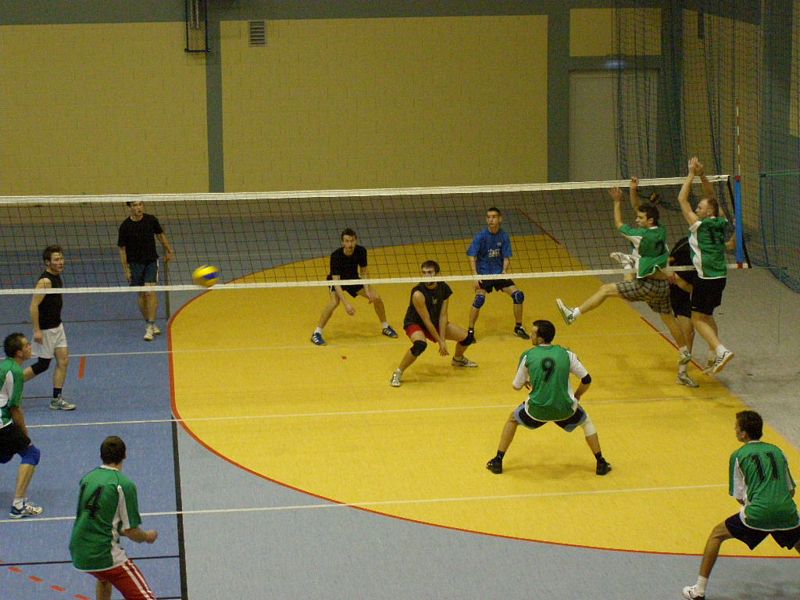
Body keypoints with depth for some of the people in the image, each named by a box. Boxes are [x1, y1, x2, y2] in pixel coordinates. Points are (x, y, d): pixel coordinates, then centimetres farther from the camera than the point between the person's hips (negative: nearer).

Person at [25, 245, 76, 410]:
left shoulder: (57, 277, 7)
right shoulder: (45, 281, -21)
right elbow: (34, 306, -23)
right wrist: (37, 330, -24)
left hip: (57, 326, 8)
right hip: (45, 329, -8)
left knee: (63, 361, 3)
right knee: (43, 365, 1)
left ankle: (57, 399, 7)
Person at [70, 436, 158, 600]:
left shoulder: (87, 478, 8)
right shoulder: (124, 485, -11)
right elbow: (131, 531, -10)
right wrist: (148, 537, 11)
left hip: (77, 553, 7)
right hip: (104, 554, -7)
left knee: (104, 577, 39)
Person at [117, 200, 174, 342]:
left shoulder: (151, 220, -6)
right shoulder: (125, 226, -10)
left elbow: (161, 235, 12)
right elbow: (122, 249, -4)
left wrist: (168, 251, 17)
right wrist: (126, 269, -6)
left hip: (151, 261, 0)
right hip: (135, 264, 0)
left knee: (150, 292, -13)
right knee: (141, 295, 7)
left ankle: (150, 326, -13)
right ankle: (149, 323, 23)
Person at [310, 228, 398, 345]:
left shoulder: (361, 251, -23)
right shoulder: (336, 256, -35)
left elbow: (363, 273, -7)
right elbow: (336, 281, -38)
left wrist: (367, 291, -21)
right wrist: (346, 303, -45)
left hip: (353, 278, 4)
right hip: (337, 280, -4)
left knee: (376, 297, -3)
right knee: (334, 302, -32)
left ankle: (385, 327, 22)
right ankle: (317, 333, -20)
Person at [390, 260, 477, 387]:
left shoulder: (444, 288, -14)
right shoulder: (418, 293, -32)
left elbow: (442, 315, -11)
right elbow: (426, 320, -26)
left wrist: (443, 340, -17)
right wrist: (440, 341, -22)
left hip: (436, 322, 7)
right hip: (415, 323, -6)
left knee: (466, 337, 4)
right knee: (420, 345, -39)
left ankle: (458, 359, 40)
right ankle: (398, 373, -21)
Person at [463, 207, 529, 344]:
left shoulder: (504, 236, -4)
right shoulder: (481, 236, -13)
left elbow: (506, 257, -1)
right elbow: (472, 256, -14)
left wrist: (504, 270, -20)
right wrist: (475, 276, -23)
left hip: (499, 273, 4)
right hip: (484, 273, -4)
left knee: (518, 295, -5)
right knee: (480, 298, -25)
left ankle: (518, 327, 15)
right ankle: (470, 331, -11)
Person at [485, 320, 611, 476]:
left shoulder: (528, 356, -4)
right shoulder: (566, 354, -2)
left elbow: (517, 386, 8)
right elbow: (587, 380, 5)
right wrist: (577, 396, 24)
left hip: (537, 410, -1)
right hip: (564, 409, 1)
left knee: (513, 419, 30)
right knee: (586, 421, 31)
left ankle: (497, 461, 26)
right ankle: (601, 464, 28)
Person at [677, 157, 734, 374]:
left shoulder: (700, 226, -14)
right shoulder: (721, 224, 4)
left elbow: (681, 199, -11)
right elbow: (712, 199, 18)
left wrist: (692, 175, -6)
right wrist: (703, 175, 11)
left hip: (706, 279, -8)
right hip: (720, 277, 8)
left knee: (698, 319, -3)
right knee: (707, 316, 21)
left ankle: (721, 350, -19)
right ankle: (717, 356, 20)